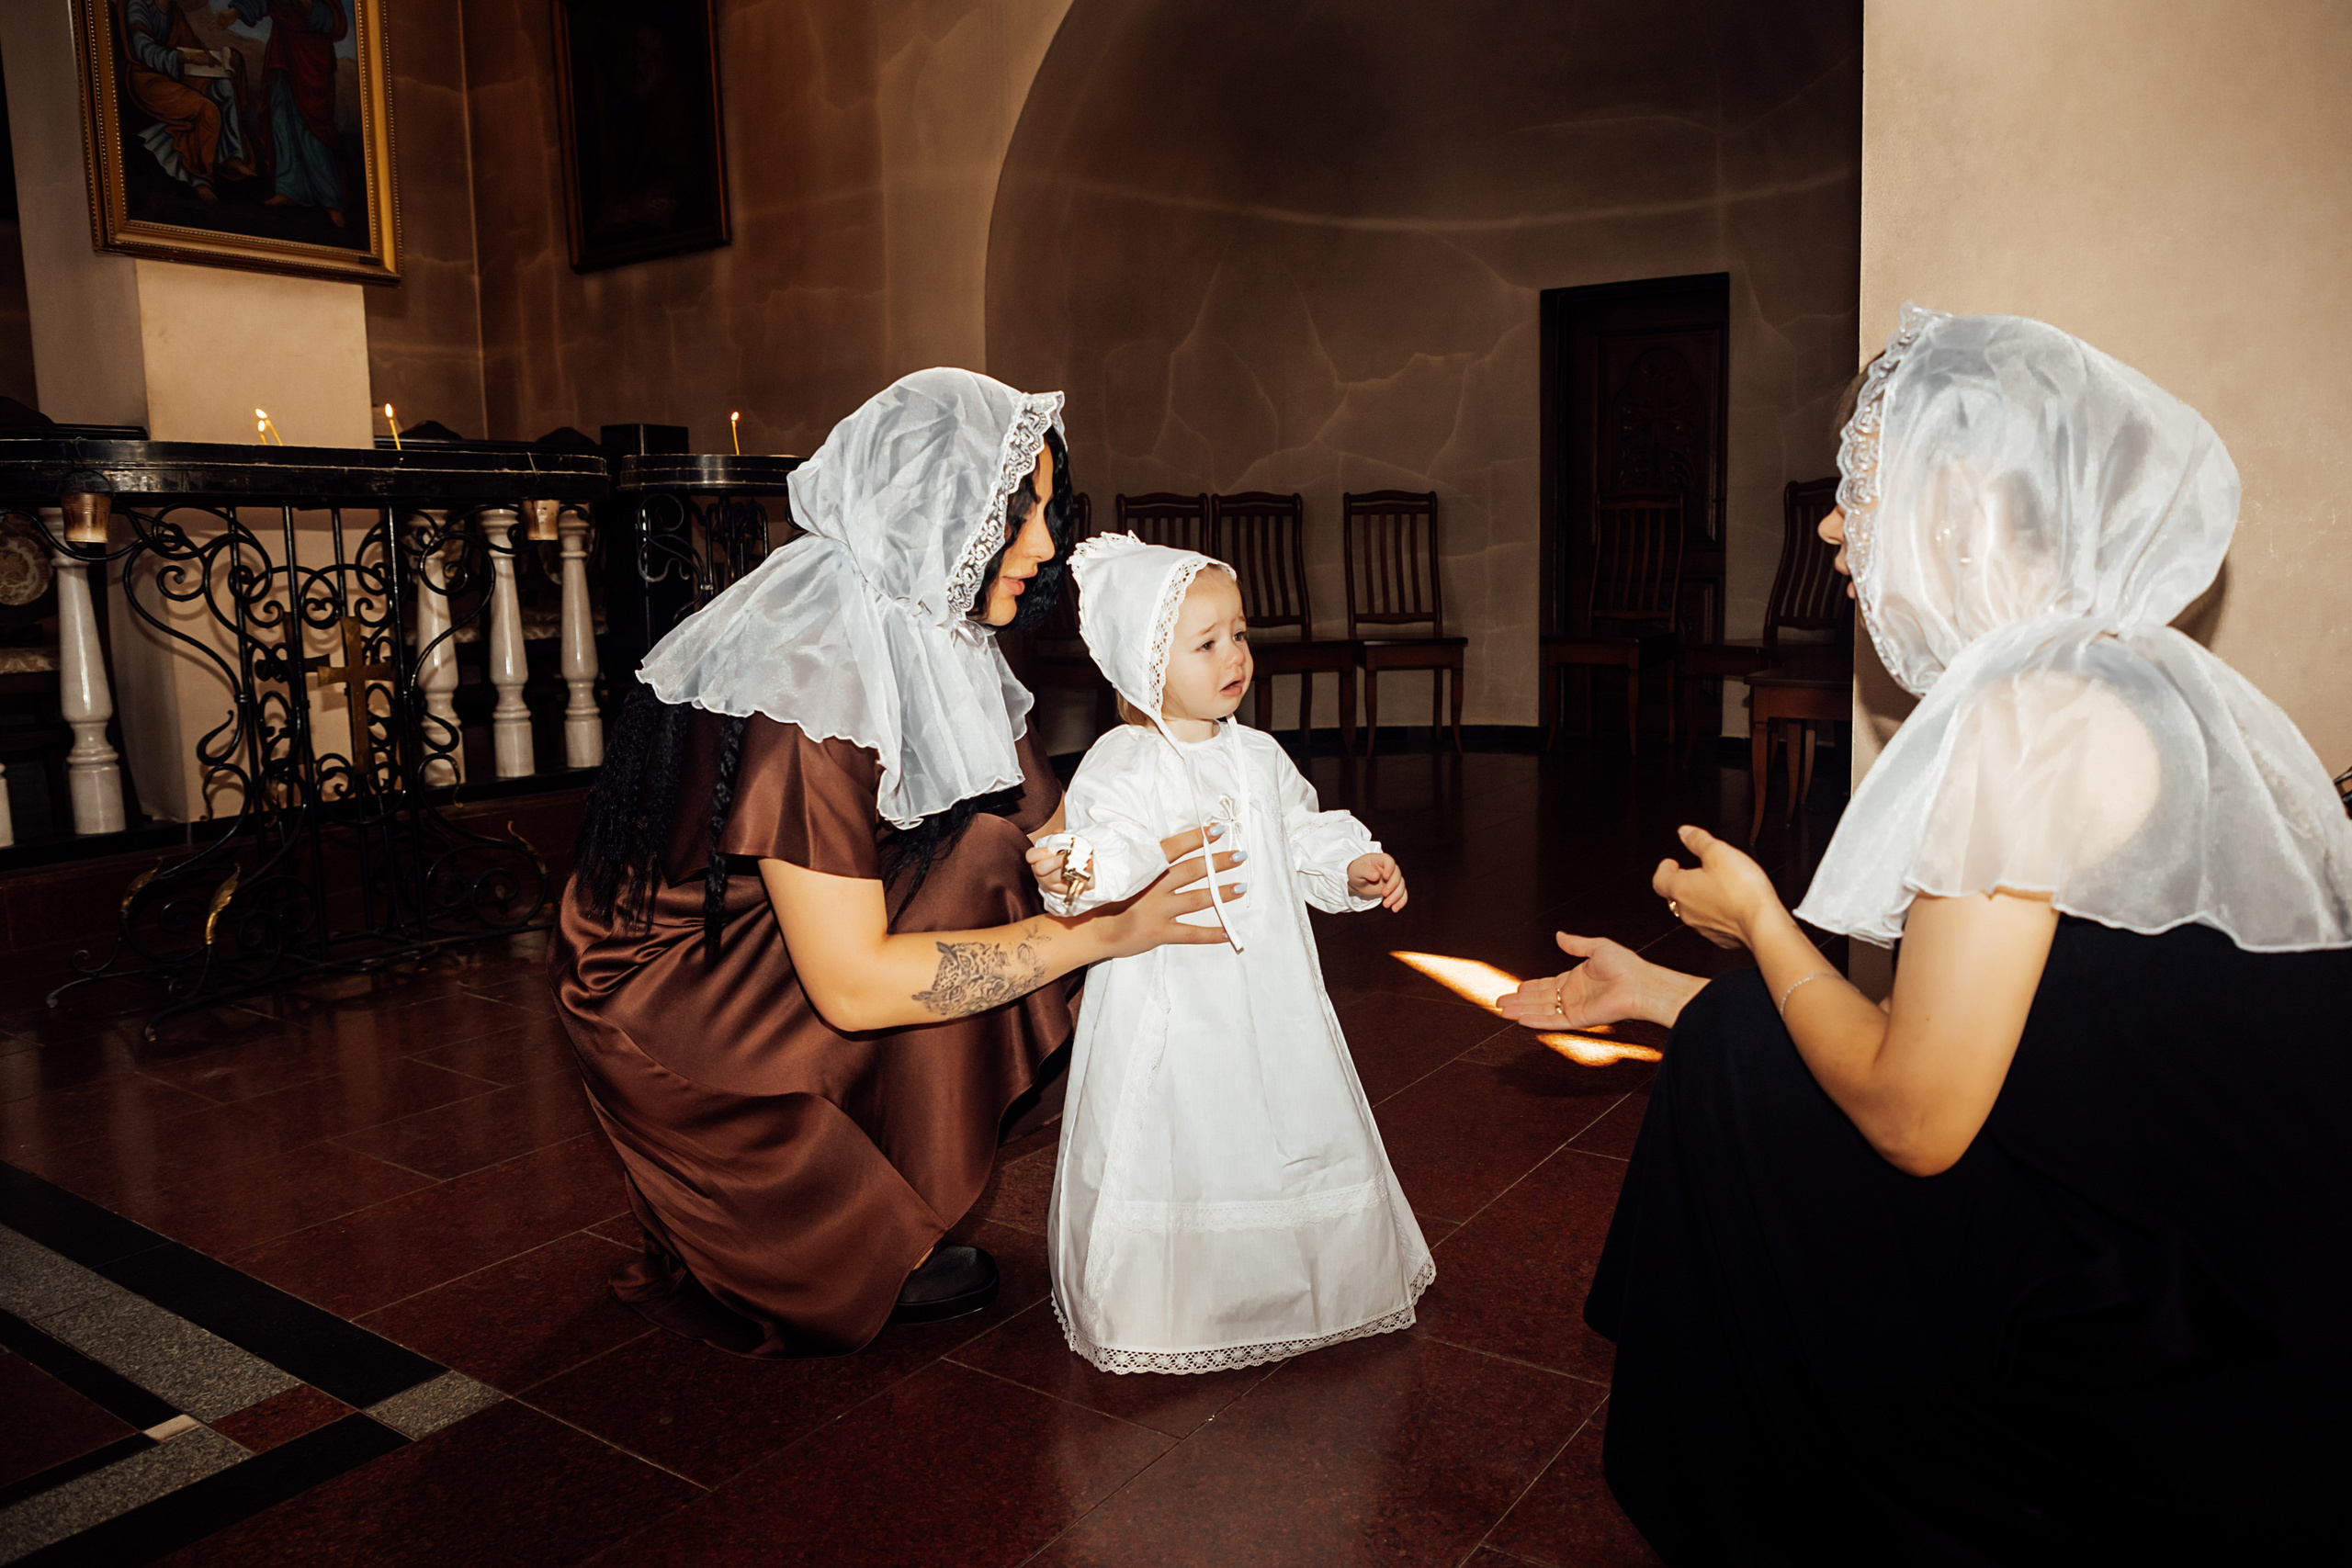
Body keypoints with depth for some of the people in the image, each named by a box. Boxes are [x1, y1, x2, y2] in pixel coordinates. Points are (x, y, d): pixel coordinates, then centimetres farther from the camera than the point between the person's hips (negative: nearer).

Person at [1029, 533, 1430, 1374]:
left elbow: (1304, 832, 16)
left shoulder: (1257, 755, 8)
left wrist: (1356, 865, 1)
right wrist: (1080, 871, -43)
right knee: (1174, 1153, 2)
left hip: (1269, 993, 6)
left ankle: (1296, 1288, 37)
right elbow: (1114, 847, -22)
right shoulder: (1123, 764, -12)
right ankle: (1159, 1310, 22)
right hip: (1168, 1003, -6)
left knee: (1295, 1132, 15)